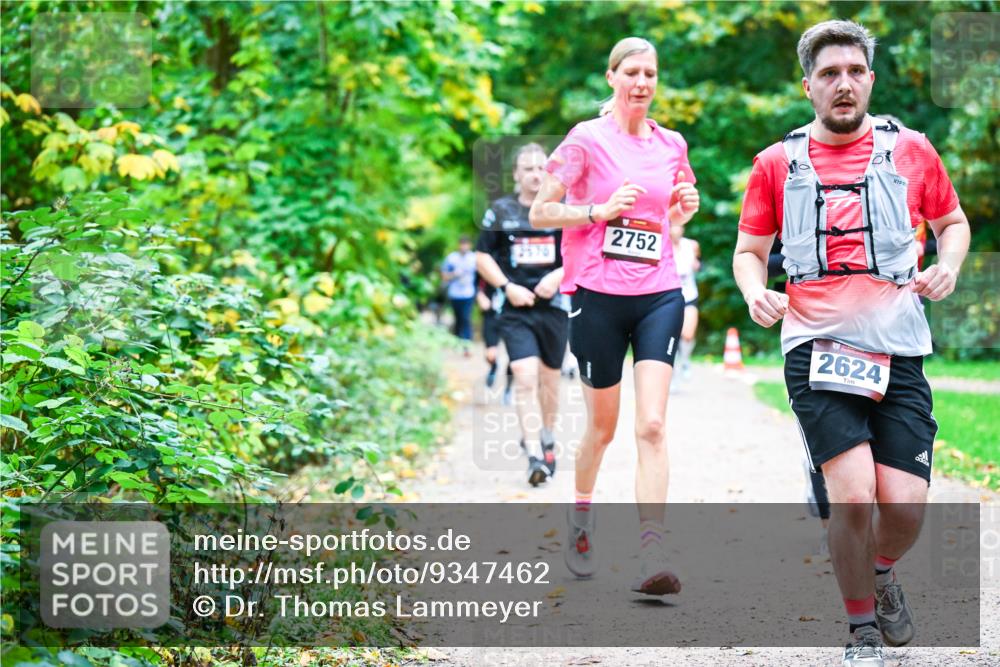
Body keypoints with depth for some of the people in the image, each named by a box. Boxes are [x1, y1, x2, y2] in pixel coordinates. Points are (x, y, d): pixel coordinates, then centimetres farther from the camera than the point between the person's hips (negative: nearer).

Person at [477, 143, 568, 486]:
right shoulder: (500, 211, 4)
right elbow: (482, 256, 7)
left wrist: (558, 275, -12)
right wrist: (507, 286, -8)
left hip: (554, 305, 1)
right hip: (516, 309, -1)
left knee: (550, 377, 12)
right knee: (525, 378, -14)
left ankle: (546, 439, 35)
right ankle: (534, 455, -18)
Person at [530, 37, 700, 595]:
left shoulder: (672, 144, 10)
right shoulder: (587, 140, -2)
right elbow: (539, 212, -2)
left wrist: (686, 208, 3)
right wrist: (601, 209, -15)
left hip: (659, 294, 2)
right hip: (599, 295, -2)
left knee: (652, 425, -12)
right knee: (603, 424, 11)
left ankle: (652, 555, -17)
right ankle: (581, 518, 39)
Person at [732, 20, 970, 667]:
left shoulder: (909, 149, 6)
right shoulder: (777, 163, 6)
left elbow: (954, 221, 20)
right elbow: (749, 250, 14)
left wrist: (949, 264, -1)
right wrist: (756, 292, -8)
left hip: (899, 351, 1)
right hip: (817, 348, -1)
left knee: (905, 508, -5)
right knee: (853, 495, -16)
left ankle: (883, 571, 33)